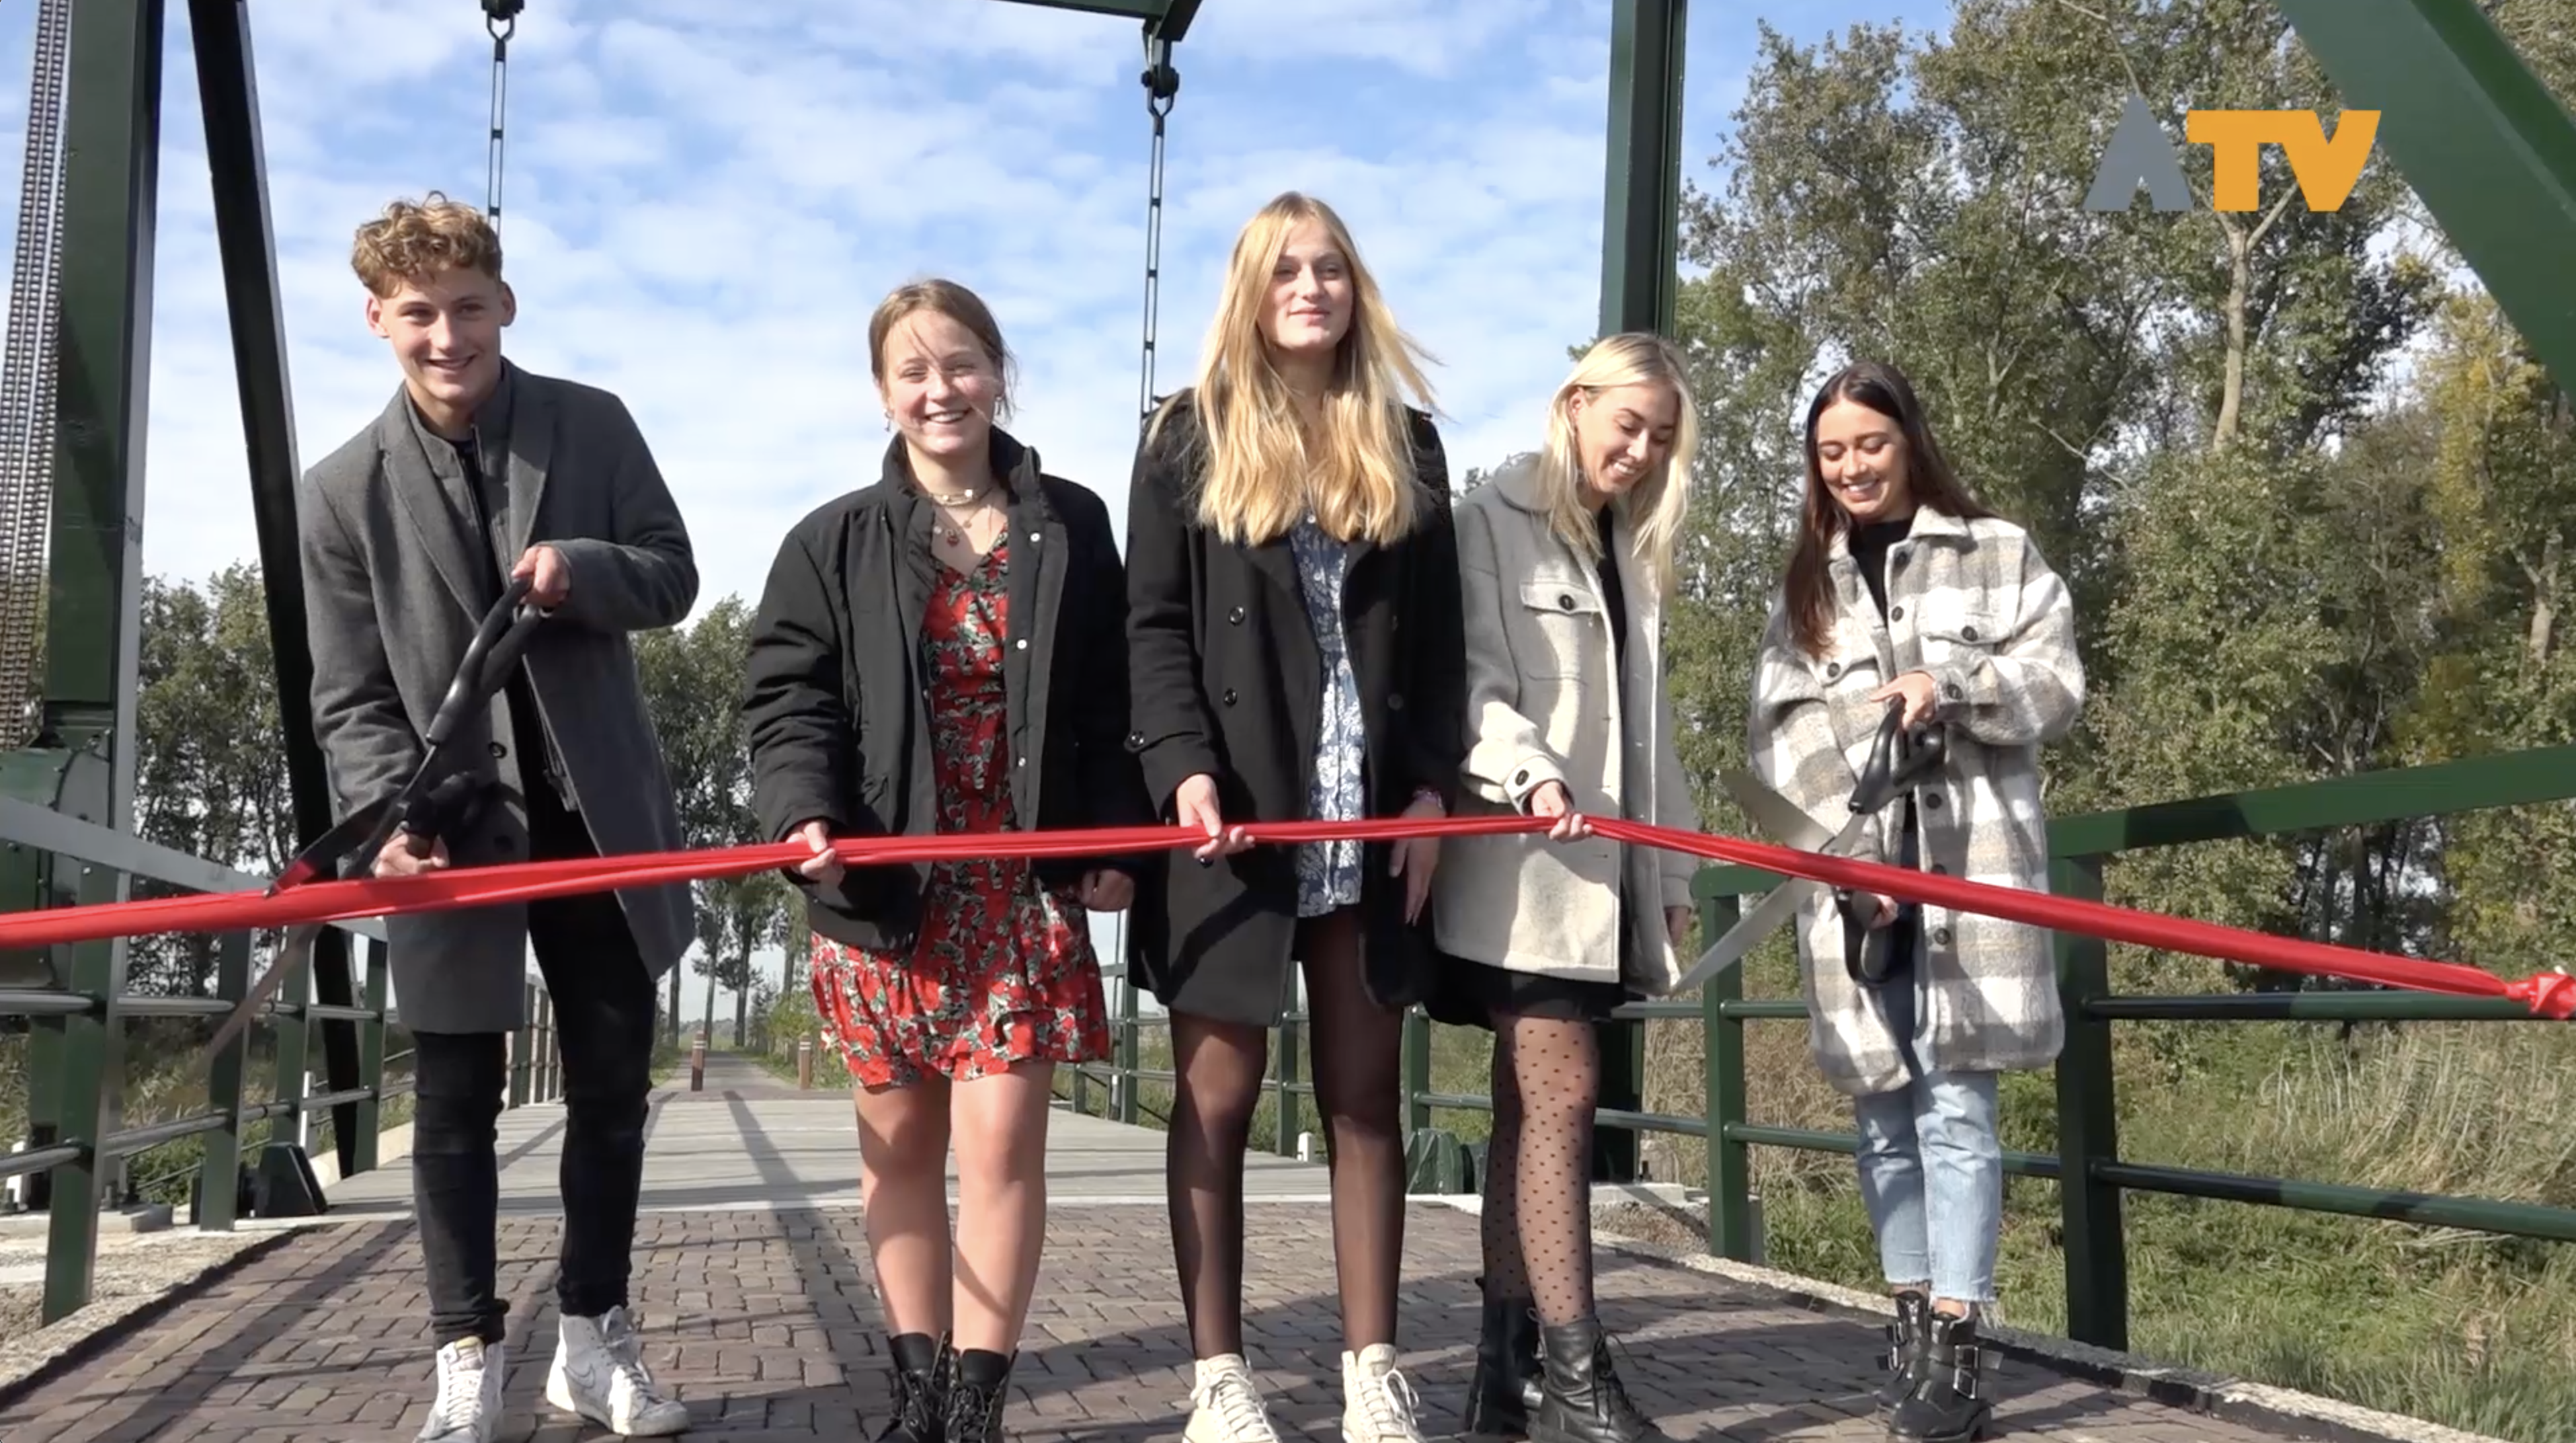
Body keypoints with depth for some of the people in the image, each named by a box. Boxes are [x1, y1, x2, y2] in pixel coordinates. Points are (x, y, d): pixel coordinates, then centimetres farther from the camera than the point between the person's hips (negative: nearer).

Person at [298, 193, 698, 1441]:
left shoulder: (594, 426, 0)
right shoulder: (341, 492, -2)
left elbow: (673, 579, 4)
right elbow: (350, 696, -4)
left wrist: (584, 570, -18)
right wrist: (391, 815, -21)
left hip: (599, 811, 2)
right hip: (455, 825, -1)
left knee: (613, 1084, 7)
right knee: (456, 1101, 4)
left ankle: (593, 1341, 21)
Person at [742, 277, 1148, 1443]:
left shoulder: (1072, 529, 5)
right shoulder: (834, 545, 2)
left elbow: (1109, 705, 7)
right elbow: (788, 700, -1)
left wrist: (1115, 838, -2)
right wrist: (804, 815, -18)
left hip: (1027, 884, 0)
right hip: (884, 884, 1)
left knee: (1001, 1138, -5)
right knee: (899, 1142, 9)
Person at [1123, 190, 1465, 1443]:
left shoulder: (1406, 442, 13)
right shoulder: (1190, 435, 6)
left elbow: (1438, 637, 10)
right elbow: (1154, 625, -1)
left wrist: (1433, 784, -1)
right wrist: (1184, 769, -15)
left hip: (1371, 812, 3)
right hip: (1230, 808, -2)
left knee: (1364, 1099, 5)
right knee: (1216, 1100, 1)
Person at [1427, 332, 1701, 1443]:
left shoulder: (1633, 550, 21)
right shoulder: (1493, 520, -1)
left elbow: (1645, 719, 19)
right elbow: (1471, 680, -11)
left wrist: (1672, 866, 15)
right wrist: (1527, 771, -28)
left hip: (1607, 868, 7)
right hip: (1522, 861, -7)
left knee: (1531, 1107, 7)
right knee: (1559, 1097, -11)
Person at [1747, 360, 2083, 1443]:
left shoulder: (1997, 552, 9)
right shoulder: (1804, 588, 16)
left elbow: (2057, 687, 2)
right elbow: (1777, 735, 5)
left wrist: (1952, 686, -17)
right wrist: (1846, 847, -10)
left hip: (1969, 865, -3)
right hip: (1849, 874, 3)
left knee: (1955, 1105, -7)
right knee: (1882, 1109, 7)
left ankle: (1955, 1346, -6)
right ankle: (1912, 1321, 18)